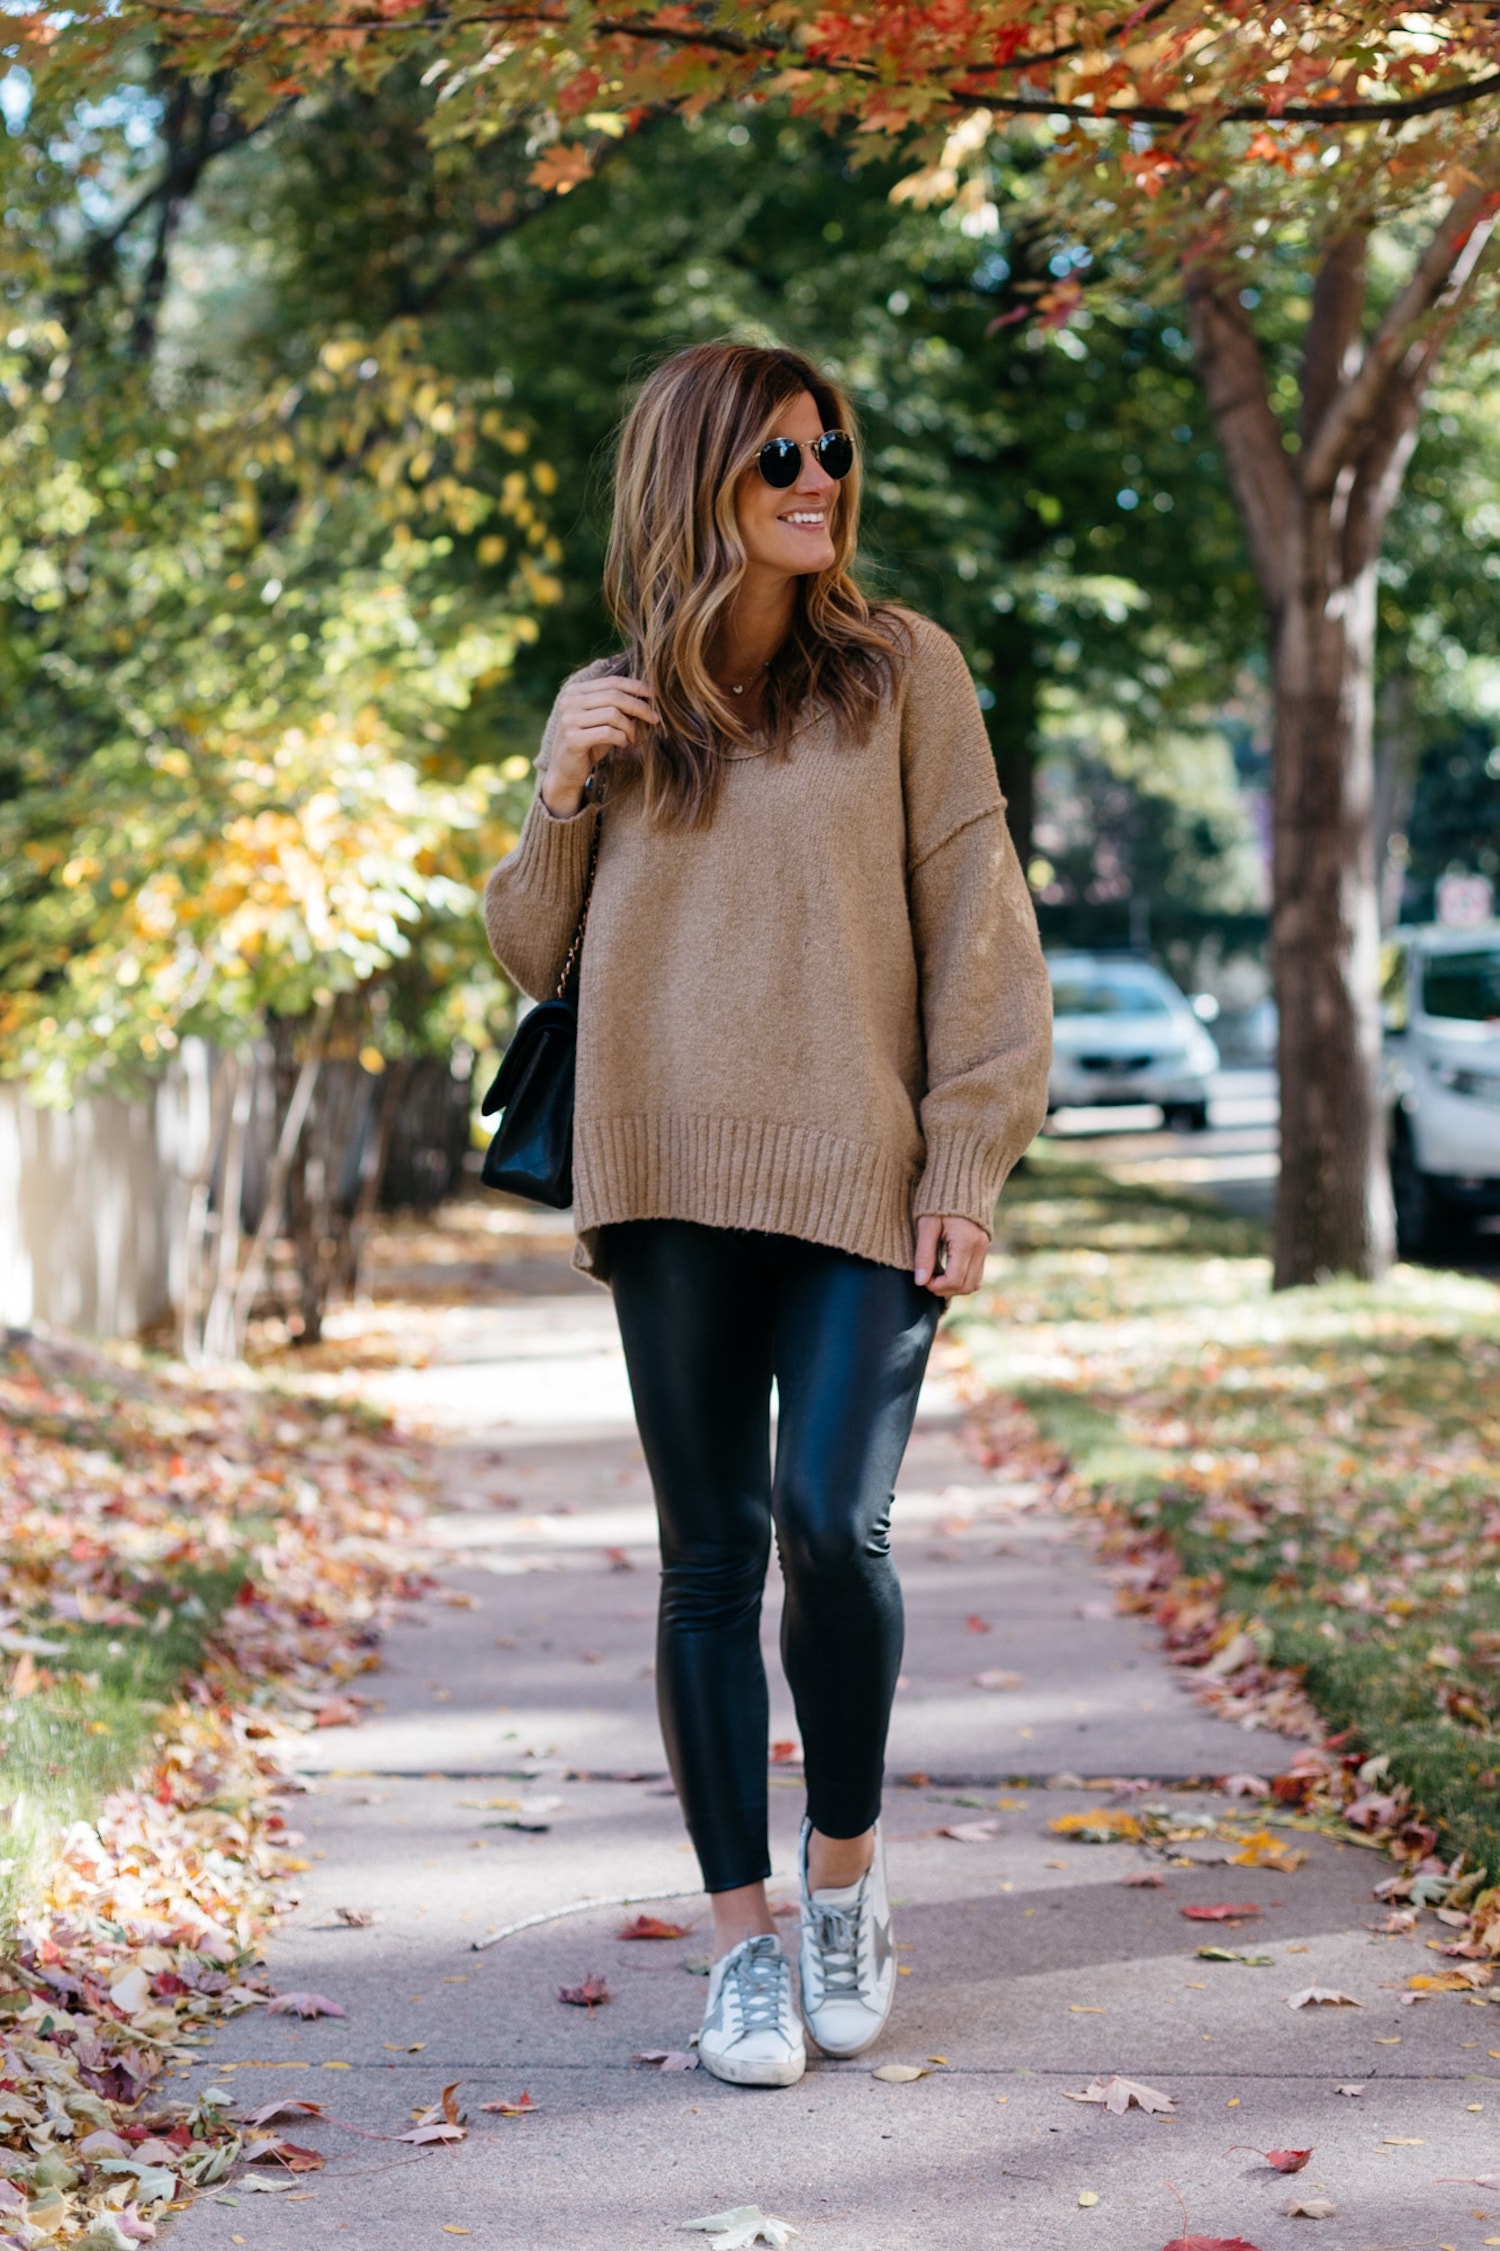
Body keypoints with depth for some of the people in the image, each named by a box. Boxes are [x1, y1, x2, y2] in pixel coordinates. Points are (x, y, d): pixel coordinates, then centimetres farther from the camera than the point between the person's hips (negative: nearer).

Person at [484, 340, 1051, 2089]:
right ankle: (742, 1939, 13)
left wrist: (968, 1160, -6)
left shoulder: (901, 671, 6)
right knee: (710, 1560, 3)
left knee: (832, 1525, -13)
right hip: (676, 1180, 2)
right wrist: (561, 801, -2)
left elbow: (977, 928, 2)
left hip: (863, 1176, -2)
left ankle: (845, 1872, 11)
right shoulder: (611, 704, 12)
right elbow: (533, 955, 15)